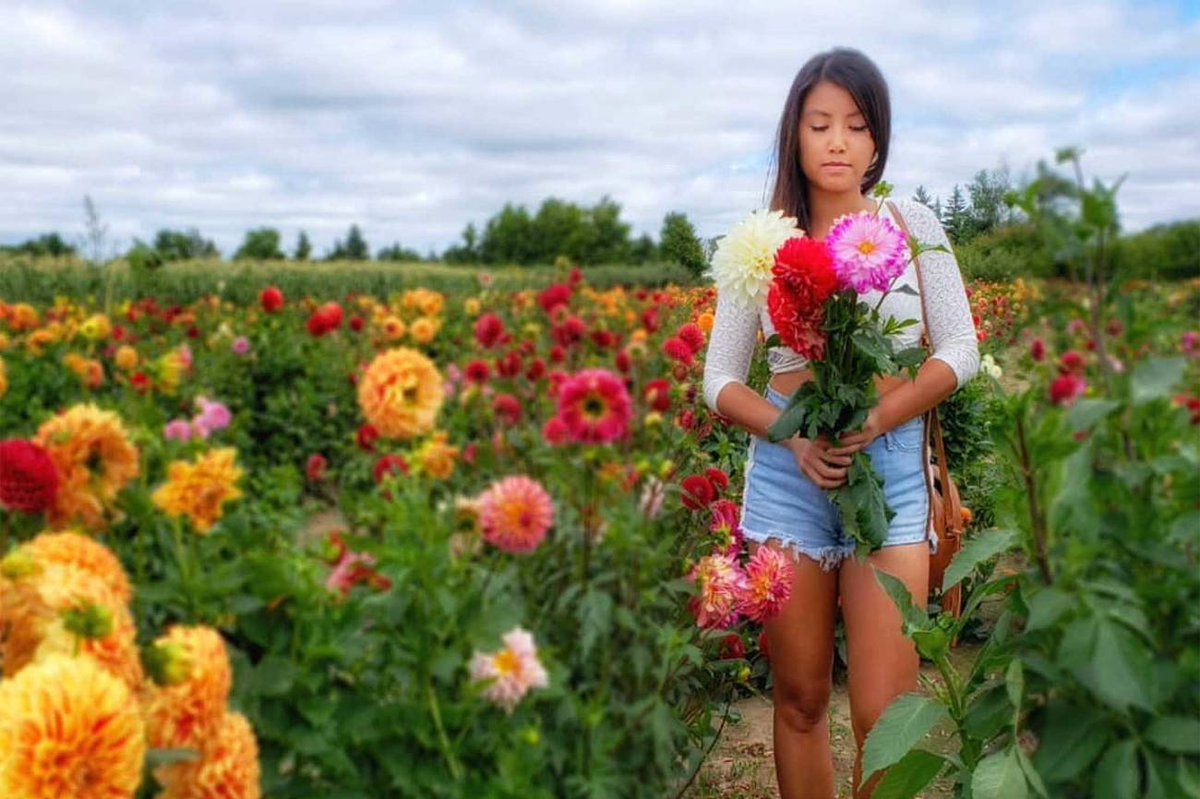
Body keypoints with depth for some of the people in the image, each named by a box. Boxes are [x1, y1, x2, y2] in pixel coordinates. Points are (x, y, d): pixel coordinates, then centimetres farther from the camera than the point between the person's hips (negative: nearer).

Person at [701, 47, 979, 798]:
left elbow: (962, 351, 0)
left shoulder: (914, 225, 4)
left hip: (891, 469, 0)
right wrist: (793, 435, -17)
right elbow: (719, 379, 2)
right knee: (801, 700, 10)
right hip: (787, 475, 1)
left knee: (884, 714, -6)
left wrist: (879, 417, -17)